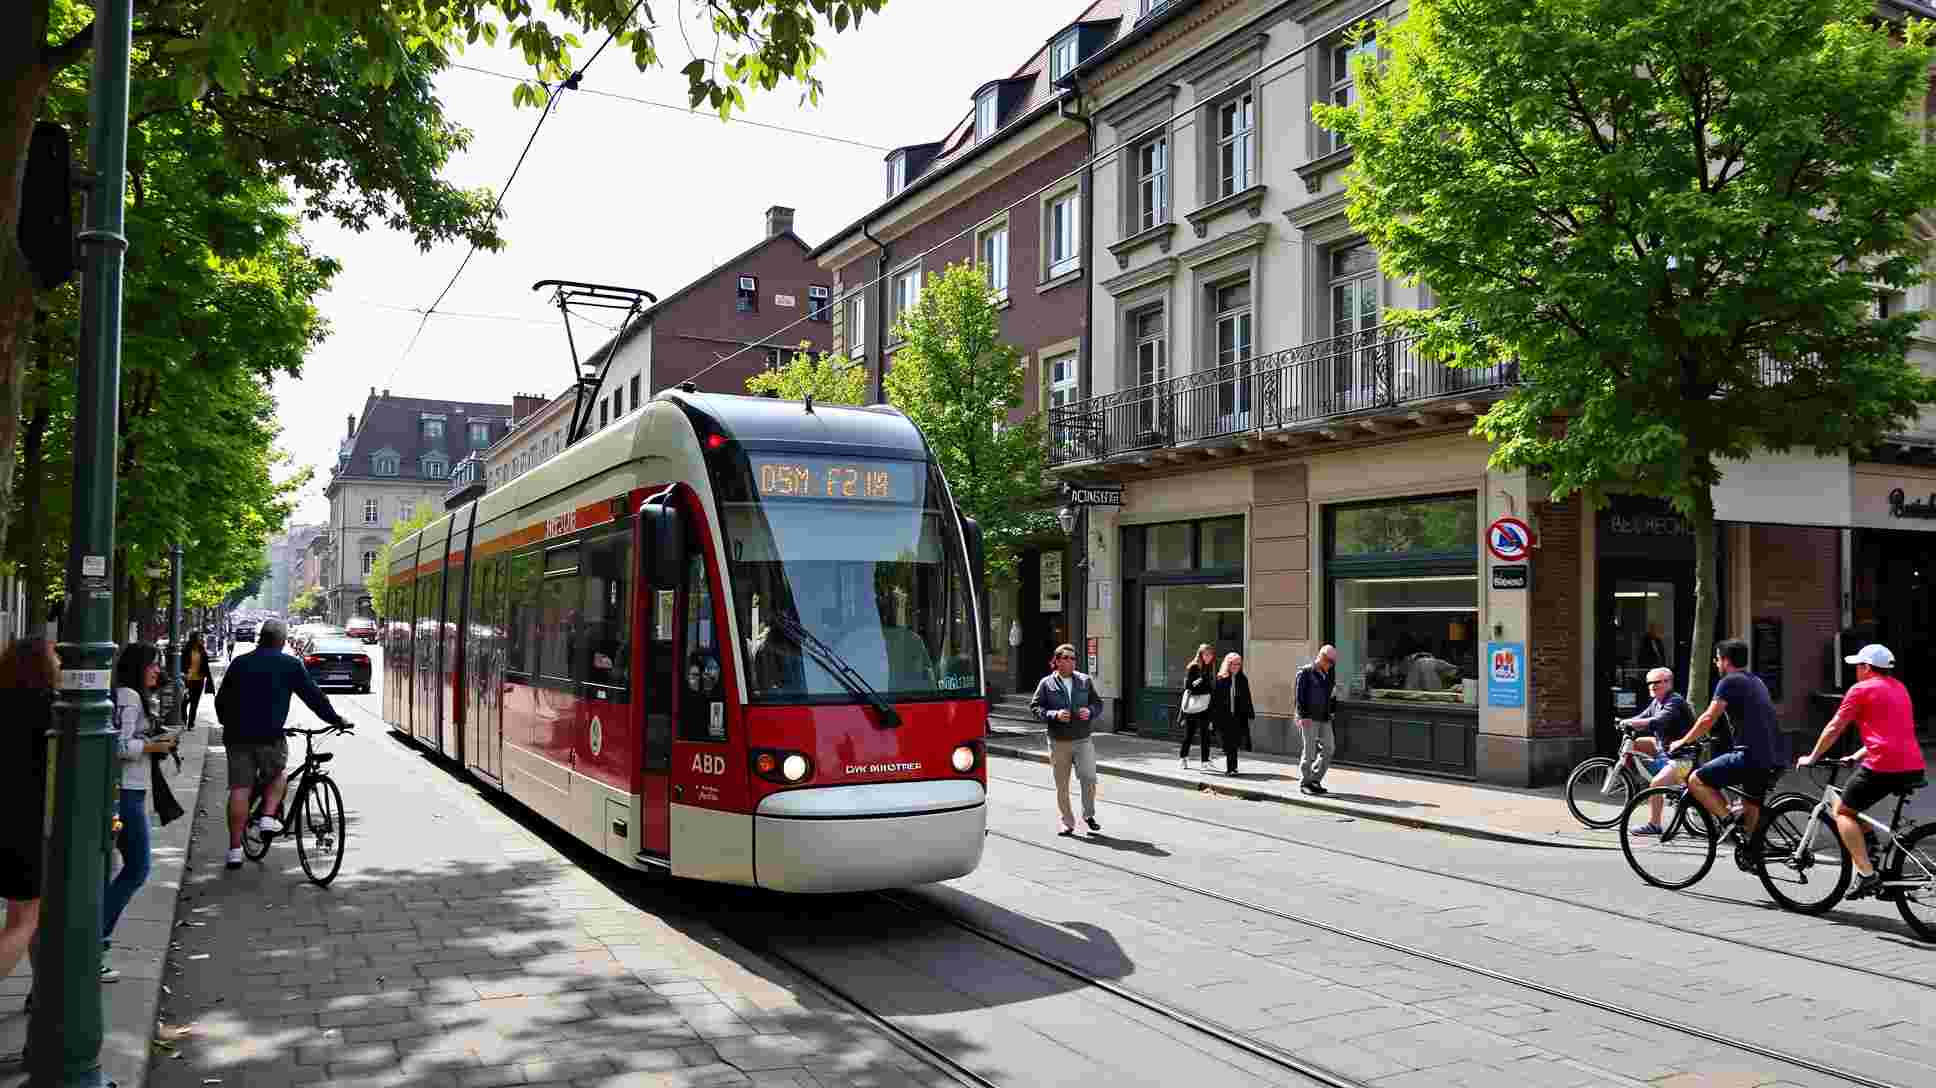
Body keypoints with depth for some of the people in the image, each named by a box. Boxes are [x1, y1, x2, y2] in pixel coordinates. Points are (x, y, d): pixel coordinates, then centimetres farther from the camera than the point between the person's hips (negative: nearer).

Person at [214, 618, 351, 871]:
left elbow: (221, 700, 19)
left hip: (237, 735, 3)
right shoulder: (290, 665, 3)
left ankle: (235, 848, 5)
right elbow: (314, 696, 4)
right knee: (277, 775, 22)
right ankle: (268, 817, 2)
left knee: (239, 789, 4)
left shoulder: (239, 663, 14)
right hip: (270, 735, -3)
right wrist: (336, 720, 14)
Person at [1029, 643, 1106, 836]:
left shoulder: (1085, 681, 8)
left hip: (1083, 740, 1)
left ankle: (1088, 815, 14)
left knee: (1089, 779, -9)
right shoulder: (1047, 683, 1)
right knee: (1062, 786, 5)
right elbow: (1035, 707, -1)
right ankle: (1068, 823, 18)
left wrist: (1090, 711, -9)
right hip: (1059, 742, -1)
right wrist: (1054, 715, -16)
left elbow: (1098, 703, 14)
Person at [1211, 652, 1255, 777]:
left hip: (1238, 717, 2)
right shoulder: (1220, 679, -1)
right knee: (1228, 744, 1)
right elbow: (1214, 697, -1)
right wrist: (1213, 716, -5)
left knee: (1234, 744, 4)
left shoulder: (1243, 680, 7)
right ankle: (1229, 768, 6)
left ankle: (1232, 768, 13)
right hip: (1224, 717, -2)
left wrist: (1250, 714, 8)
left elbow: (1247, 699, 10)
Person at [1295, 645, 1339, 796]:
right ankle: (1304, 783, 6)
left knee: (1329, 748, 3)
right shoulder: (1305, 672, -6)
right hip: (1309, 718, -7)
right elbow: (1299, 695, -11)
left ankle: (1315, 779, 15)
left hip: (1324, 717, 7)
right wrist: (1303, 716, -17)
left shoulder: (1327, 674, 16)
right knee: (1310, 751, -5)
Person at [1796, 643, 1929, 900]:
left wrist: (1811, 758, 15)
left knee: (1842, 812, 5)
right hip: (1914, 768, 8)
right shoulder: (1900, 688, 22)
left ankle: (1866, 873, -7)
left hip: (1883, 766, -8)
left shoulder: (1861, 689, 0)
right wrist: (1856, 756, 32)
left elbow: (1833, 729, 3)